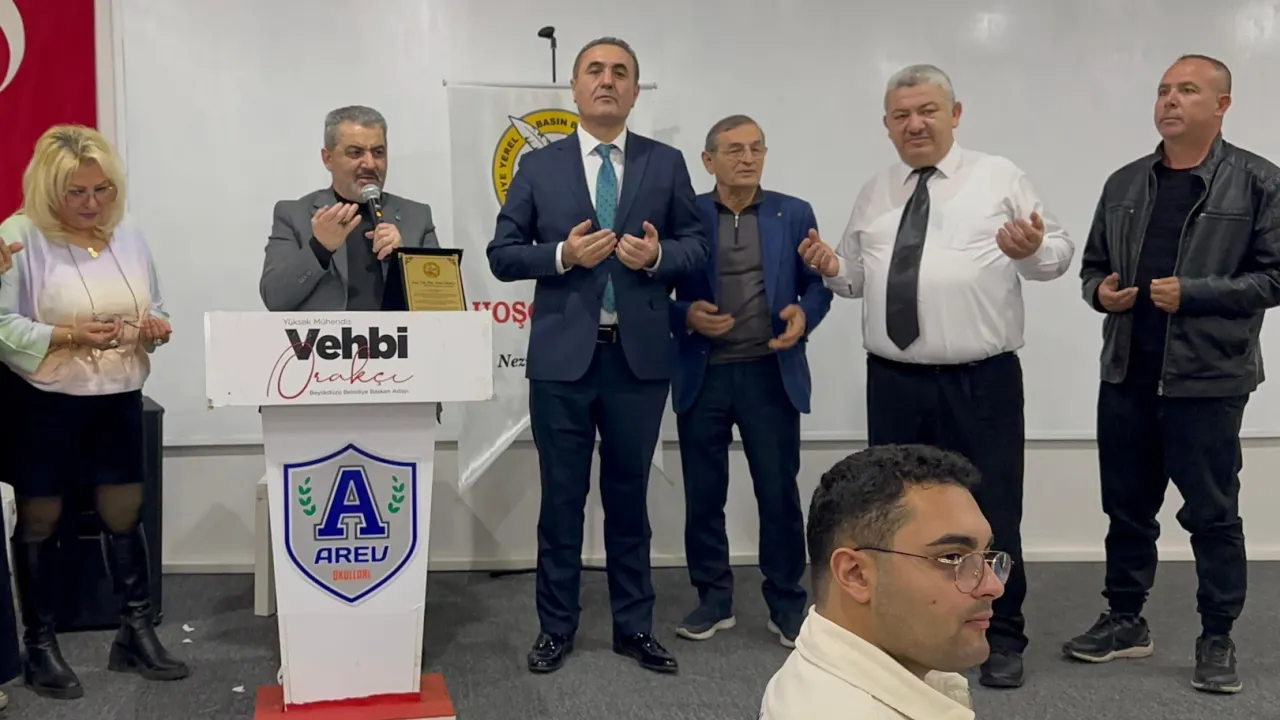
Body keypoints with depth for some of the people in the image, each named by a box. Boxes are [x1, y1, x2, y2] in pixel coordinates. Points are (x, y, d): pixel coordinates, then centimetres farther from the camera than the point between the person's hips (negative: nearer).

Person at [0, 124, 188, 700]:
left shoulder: (129, 235, 6)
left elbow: (155, 308, 14)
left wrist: (157, 327, -9)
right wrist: (69, 336, -27)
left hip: (118, 396, 5)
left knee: (124, 512, 9)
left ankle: (136, 632, 20)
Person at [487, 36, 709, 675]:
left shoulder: (666, 163, 6)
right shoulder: (538, 167, 4)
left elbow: (698, 246, 6)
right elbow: (502, 255, 2)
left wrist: (658, 255, -15)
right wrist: (562, 255, -15)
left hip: (641, 356, 1)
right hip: (563, 357, -1)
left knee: (629, 494, 12)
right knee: (562, 496, 8)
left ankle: (634, 626, 24)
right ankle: (556, 626, 22)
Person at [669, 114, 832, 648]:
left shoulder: (795, 214, 6)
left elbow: (818, 283, 7)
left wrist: (804, 315, -13)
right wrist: (687, 316, -15)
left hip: (772, 374, 0)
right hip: (702, 376, 0)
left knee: (780, 493, 4)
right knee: (704, 495, 8)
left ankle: (788, 604, 17)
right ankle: (714, 599, 23)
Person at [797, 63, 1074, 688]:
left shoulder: (1000, 177, 1)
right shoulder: (874, 193, 13)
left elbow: (1059, 252, -2)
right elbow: (859, 277, 18)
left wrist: (1034, 250, -24)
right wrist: (832, 269, -4)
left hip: (980, 383, -3)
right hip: (892, 383, 4)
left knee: (991, 513, 4)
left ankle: (1003, 638, 23)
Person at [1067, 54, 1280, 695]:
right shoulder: (1124, 184, 12)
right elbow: (1093, 265, 19)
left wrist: (1191, 293, -17)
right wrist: (1100, 292, -3)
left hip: (1208, 378, -5)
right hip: (1126, 376, 5)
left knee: (1212, 514, 4)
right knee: (1127, 506, 13)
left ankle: (1217, 638, 18)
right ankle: (1125, 619, 28)